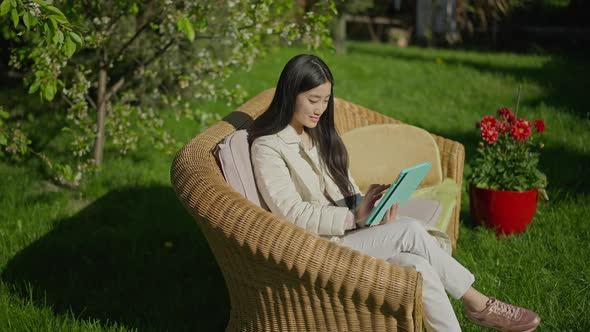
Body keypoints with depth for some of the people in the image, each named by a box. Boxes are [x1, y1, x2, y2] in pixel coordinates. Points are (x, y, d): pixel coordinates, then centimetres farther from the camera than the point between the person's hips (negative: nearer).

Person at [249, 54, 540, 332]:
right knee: (410, 231, -22)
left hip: (347, 232, 8)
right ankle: (477, 303, -8)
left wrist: (369, 209, -8)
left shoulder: (319, 134, 14)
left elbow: (346, 187, 14)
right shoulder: (267, 146, -11)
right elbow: (291, 213, -18)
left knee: (418, 266, -21)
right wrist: (355, 217, -22)